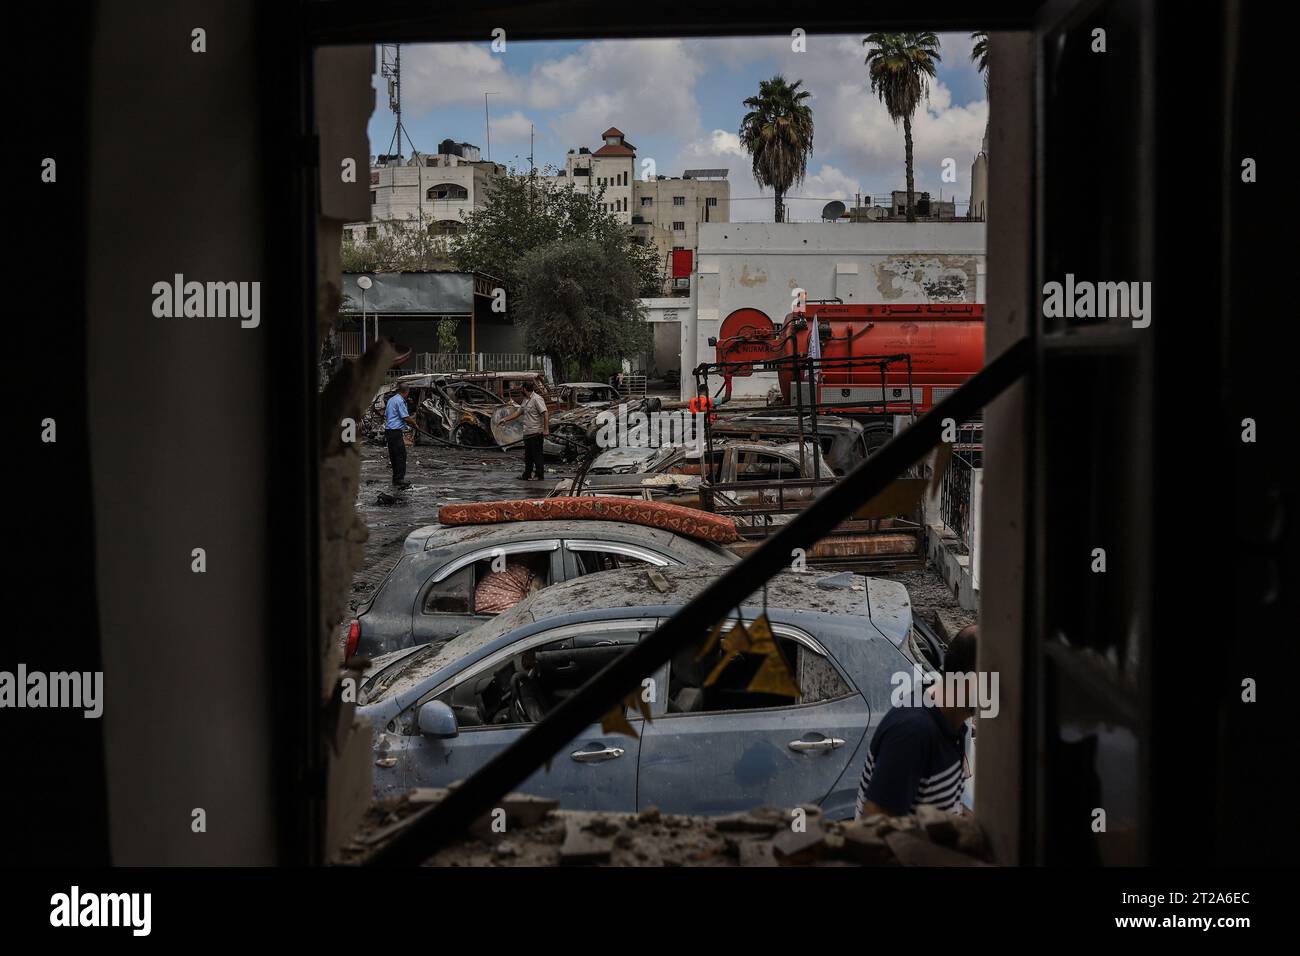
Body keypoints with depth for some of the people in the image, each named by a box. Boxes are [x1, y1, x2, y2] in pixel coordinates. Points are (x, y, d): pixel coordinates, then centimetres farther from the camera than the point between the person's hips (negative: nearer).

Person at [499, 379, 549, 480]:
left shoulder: (537, 399, -12)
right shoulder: (526, 401, 18)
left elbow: (545, 413, -18)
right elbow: (517, 412, 26)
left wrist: (546, 429, -23)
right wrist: (505, 419, 21)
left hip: (536, 433, -9)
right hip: (527, 433, 9)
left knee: (537, 455, -5)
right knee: (528, 455, 13)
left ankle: (540, 475, 1)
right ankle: (527, 475, 19)